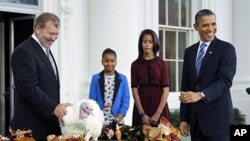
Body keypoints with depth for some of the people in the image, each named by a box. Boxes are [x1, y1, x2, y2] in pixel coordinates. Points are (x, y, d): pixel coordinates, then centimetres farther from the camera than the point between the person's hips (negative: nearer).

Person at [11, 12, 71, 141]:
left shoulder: (45, 50, 18)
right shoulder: (24, 51, -13)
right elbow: (29, 87, -22)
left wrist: (56, 108, 12)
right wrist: (54, 107, -26)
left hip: (47, 123, 9)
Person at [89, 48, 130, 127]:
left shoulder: (122, 79, 3)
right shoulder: (96, 78, 2)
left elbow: (126, 101, 2)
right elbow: (92, 100, 1)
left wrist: (118, 119, -9)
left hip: (117, 121, 1)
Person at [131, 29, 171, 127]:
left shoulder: (162, 64, 3)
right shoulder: (135, 64, 4)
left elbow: (166, 90, -3)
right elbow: (134, 90, -2)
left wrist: (158, 114, -13)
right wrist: (142, 114, -12)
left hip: (159, 105, 0)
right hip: (141, 105, 0)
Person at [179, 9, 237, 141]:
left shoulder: (226, 48, -4)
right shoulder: (189, 51, 13)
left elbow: (225, 80, -15)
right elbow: (186, 86, 13)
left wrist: (200, 95, -29)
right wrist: (184, 118, 8)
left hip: (218, 117, -5)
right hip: (195, 118, 5)